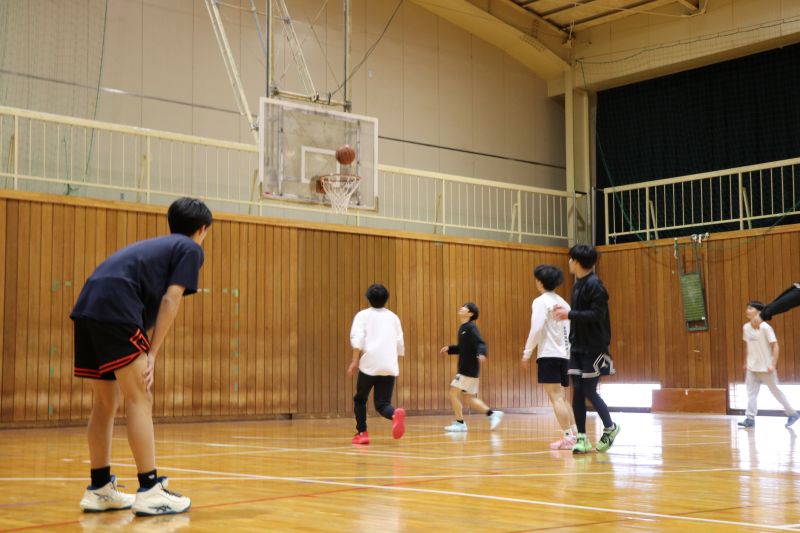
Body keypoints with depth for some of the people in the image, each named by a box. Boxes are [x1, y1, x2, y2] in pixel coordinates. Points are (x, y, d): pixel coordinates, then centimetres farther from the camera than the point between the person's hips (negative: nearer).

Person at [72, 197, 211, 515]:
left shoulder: (155, 245, 33)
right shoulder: (191, 249, 11)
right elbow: (171, 300, -2)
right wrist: (152, 353, -4)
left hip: (86, 306, 8)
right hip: (115, 309, -8)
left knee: (105, 402, 14)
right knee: (139, 399, -6)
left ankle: (99, 489, 20)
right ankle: (149, 491, -7)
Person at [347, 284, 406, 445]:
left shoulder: (363, 315, 8)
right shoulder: (393, 317, 18)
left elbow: (358, 339, -8)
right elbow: (400, 345, 19)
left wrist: (355, 361, -10)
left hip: (369, 365, -2)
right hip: (390, 367, 3)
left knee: (360, 399, 20)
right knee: (382, 404, 2)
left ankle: (362, 433, 13)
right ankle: (396, 414, -31)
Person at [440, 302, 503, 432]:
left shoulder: (470, 327, -13)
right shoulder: (463, 328, 14)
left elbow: (480, 343, -24)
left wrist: (481, 354, -43)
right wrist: (449, 348, 16)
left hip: (469, 369, -9)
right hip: (465, 368, 9)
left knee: (454, 392, -6)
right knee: (468, 398, 12)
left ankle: (460, 423, 3)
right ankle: (492, 414, 17)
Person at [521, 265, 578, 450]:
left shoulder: (541, 302, -6)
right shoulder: (562, 303, 17)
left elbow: (536, 330, -14)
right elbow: (570, 331, 16)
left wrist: (527, 353, -9)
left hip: (549, 355, -8)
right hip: (564, 355, 8)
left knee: (556, 398, -8)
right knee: (563, 398, 13)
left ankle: (568, 437, -12)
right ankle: (575, 434, 9)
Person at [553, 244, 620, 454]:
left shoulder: (594, 284, -14)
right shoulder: (578, 284, 12)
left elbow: (597, 314, -22)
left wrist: (570, 314, -22)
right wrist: (566, 313, 2)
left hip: (593, 348, -8)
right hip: (577, 346, 8)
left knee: (589, 391, -4)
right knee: (577, 392, 3)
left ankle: (610, 427, 19)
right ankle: (582, 437, 8)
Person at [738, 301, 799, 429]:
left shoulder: (765, 327, -16)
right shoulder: (746, 327, 2)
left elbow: (775, 347, -15)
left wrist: (773, 364, -21)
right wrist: (745, 362, 15)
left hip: (765, 367, -5)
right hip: (752, 367, 5)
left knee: (776, 391, 5)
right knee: (751, 393, -1)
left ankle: (792, 414, 20)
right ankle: (750, 418, -2)